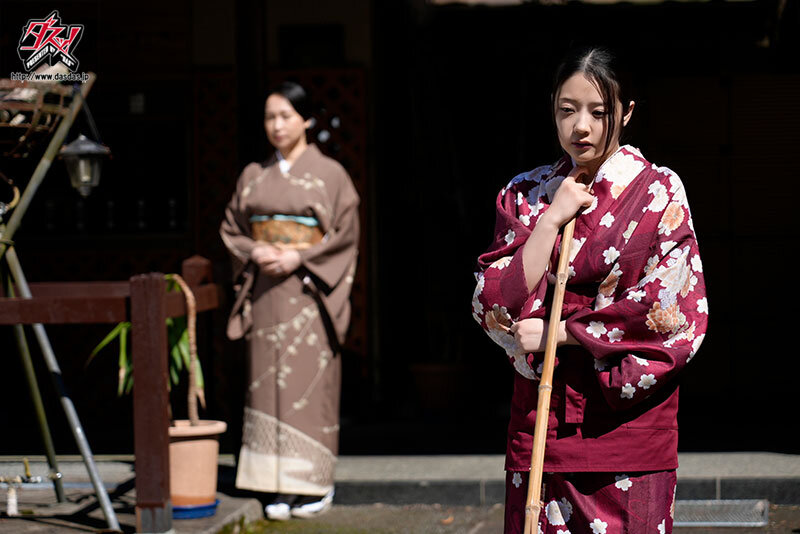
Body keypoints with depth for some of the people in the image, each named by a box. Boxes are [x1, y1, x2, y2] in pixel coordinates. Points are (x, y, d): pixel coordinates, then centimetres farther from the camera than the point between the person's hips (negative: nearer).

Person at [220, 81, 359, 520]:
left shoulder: (329, 173, 0)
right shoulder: (253, 176, 13)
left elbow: (346, 234, -4)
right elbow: (231, 229, 14)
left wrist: (299, 258, -14)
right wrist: (255, 253, -5)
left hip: (309, 291, -4)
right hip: (265, 292, 4)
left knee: (311, 383, -5)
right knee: (268, 383, 1)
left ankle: (316, 484, 3)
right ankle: (281, 487, 5)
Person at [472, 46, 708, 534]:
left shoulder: (659, 192, 0)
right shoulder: (524, 195, 8)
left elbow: (673, 310, -10)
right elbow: (496, 306, -2)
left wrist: (557, 334, -8)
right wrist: (552, 219, -8)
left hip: (629, 415, -2)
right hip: (541, 413, 2)